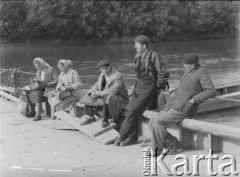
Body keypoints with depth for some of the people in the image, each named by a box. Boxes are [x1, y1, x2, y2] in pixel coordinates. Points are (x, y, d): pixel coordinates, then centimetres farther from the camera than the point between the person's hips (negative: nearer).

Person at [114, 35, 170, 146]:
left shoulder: (154, 56, -11)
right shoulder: (138, 57, 11)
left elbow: (163, 74, -10)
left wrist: (159, 88, -6)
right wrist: (136, 87, 16)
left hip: (149, 88, -7)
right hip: (139, 86, 8)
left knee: (134, 111, -12)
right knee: (130, 110, -2)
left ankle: (122, 136, -4)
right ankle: (132, 137, 9)